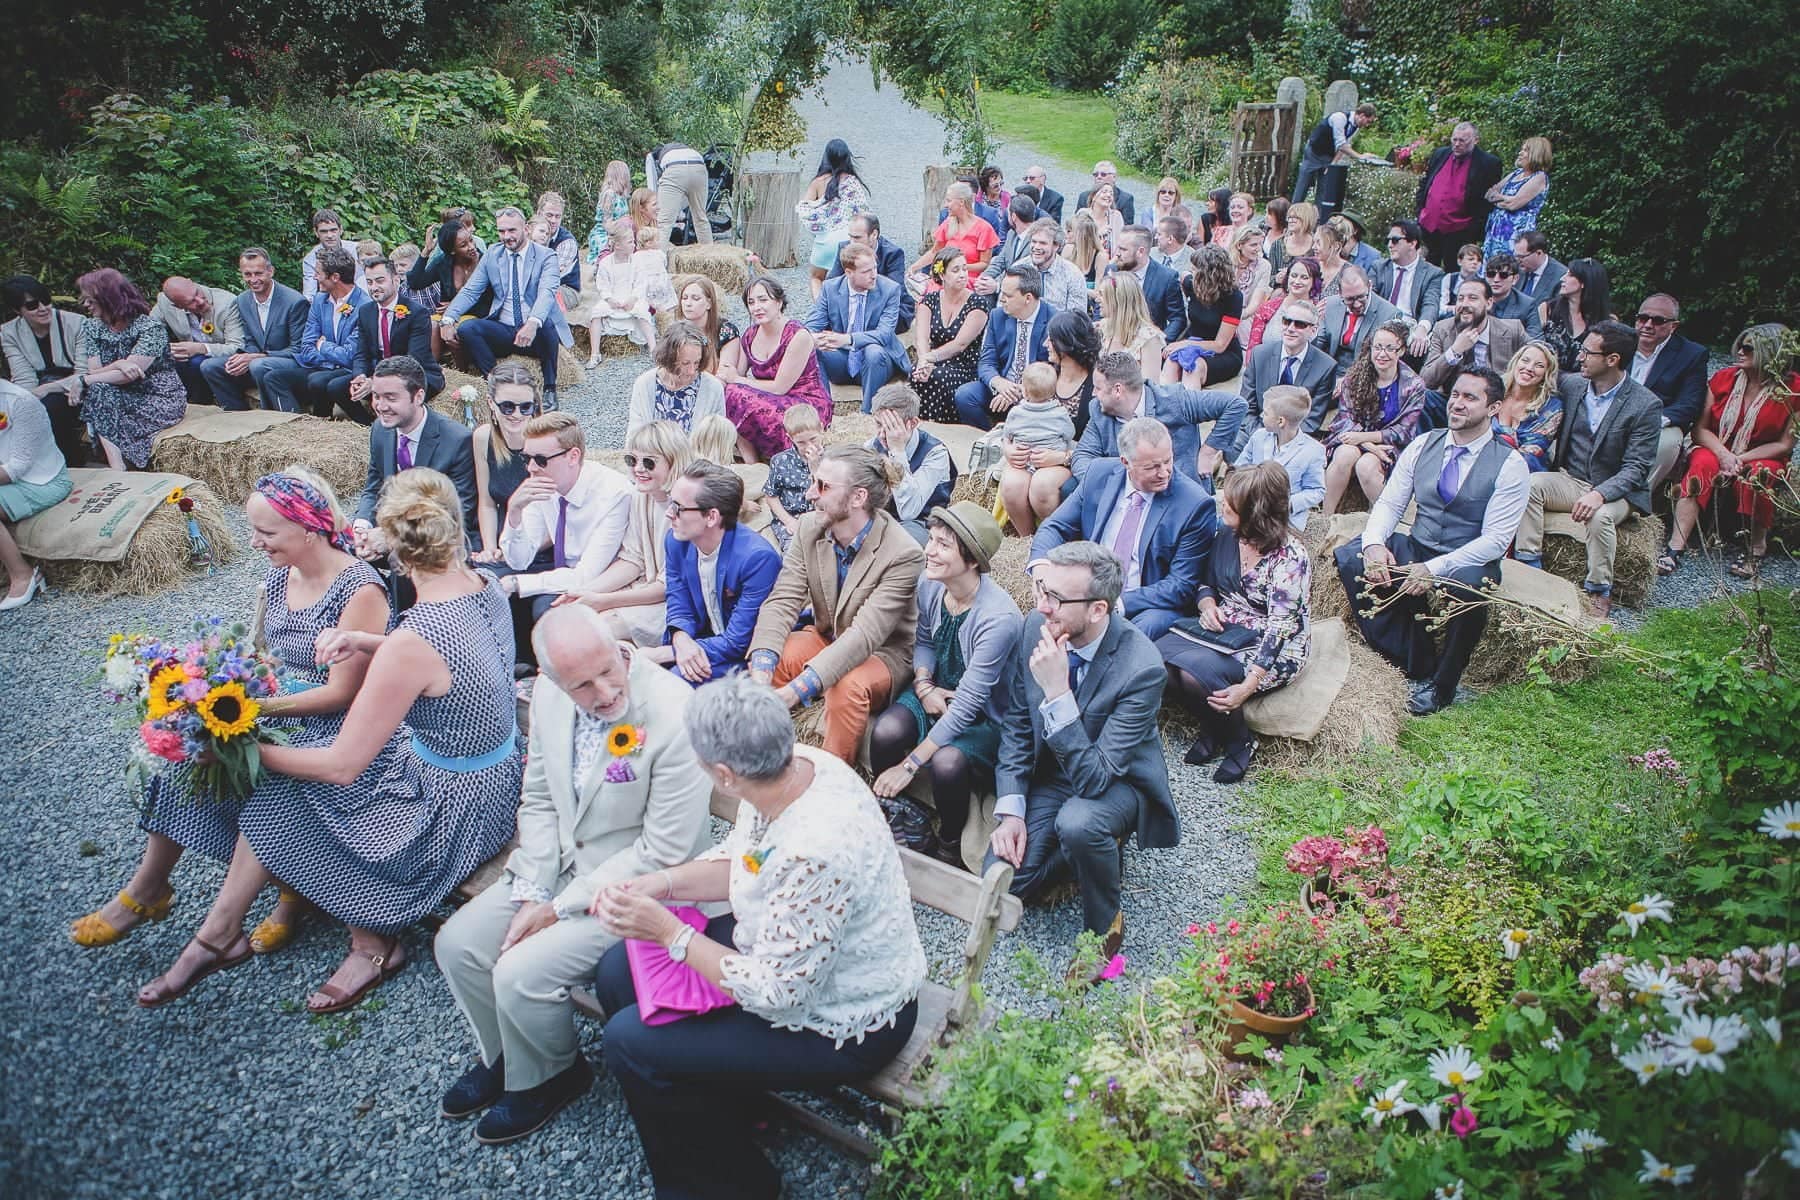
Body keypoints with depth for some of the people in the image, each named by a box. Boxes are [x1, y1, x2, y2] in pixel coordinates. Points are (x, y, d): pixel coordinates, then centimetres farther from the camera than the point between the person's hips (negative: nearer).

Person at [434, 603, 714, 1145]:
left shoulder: (675, 717, -30)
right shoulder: (548, 697, -8)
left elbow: (664, 851, -24)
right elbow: (540, 801, 5)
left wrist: (561, 908, -17)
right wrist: (532, 895, -7)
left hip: (633, 884, -7)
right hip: (559, 861, 7)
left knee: (520, 973, -17)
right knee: (457, 944, 1)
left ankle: (546, 1078, 16)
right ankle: (504, 1057, 29)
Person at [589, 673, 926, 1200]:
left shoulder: (815, 852, -39)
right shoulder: (792, 765, -14)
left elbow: (775, 992, -27)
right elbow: (739, 861, 5)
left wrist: (668, 931, -22)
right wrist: (661, 884, -8)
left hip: (842, 1019, -9)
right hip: (779, 950, 9)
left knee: (631, 1042, -8)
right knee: (618, 973, 9)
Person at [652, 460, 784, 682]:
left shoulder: (758, 558, -26)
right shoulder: (675, 541, -3)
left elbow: (737, 643, -23)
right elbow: (679, 608, 4)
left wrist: (661, 654, -22)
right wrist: (681, 640, -22)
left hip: (745, 657, -6)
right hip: (702, 643, 6)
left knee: (679, 678, -29)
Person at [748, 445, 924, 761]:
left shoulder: (903, 555, -27)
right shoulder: (810, 529, -9)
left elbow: (864, 635, -34)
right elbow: (782, 602, -15)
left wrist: (794, 692, -44)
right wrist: (761, 670, -35)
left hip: (883, 652, -5)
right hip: (826, 636, 5)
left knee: (847, 686, -36)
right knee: (768, 662, -23)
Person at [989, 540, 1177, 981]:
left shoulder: (1142, 668, -31)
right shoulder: (1035, 627, -15)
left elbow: (1094, 779, -33)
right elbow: (1016, 725, -2)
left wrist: (1057, 693, -41)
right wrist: (1011, 809, -11)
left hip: (1118, 781, -4)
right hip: (1050, 771, 5)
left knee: (1077, 823, -38)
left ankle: (1104, 924, -7)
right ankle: (1092, 852, 16)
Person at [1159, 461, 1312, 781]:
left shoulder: (1290, 557, -18)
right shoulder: (1226, 534, 2)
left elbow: (1280, 625, -23)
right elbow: (1207, 581, 18)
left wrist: (1248, 686, -31)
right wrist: (1207, 603, -8)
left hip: (1271, 649, -7)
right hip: (1223, 628, 7)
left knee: (1195, 670, -33)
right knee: (1157, 656, -23)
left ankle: (1240, 742, -5)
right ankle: (1212, 728, 2)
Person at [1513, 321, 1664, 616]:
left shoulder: (1646, 405, -13)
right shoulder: (1571, 385, 0)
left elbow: (1636, 468, -16)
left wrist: (1599, 494, -33)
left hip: (1615, 490, -4)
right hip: (1570, 480, 5)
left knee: (1599, 516, -36)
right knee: (1529, 484, -25)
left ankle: (1599, 592, -15)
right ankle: (1529, 568, -20)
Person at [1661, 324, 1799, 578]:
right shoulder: (1724, 378, 2)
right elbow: (1700, 428, 0)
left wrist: (1740, 460, -19)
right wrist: (1723, 455, -18)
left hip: (1762, 458, -2)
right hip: (1716, 449, 2)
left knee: (1753, 477, -37)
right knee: (1702, 465, -33)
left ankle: (1756, 549, -16)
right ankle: (1675, 548, -44)